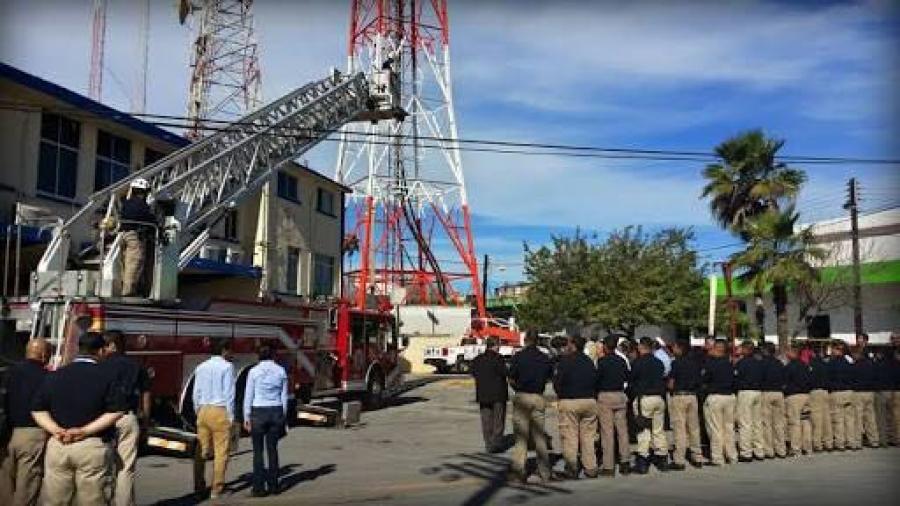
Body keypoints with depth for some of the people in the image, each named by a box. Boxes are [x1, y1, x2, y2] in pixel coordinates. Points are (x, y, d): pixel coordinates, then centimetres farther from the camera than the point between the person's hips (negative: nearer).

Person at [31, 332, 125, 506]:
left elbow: (37, 410, 6)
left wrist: (56, 430, -5)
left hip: (57, 446, 4)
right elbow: (117, 411, -13)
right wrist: (86, 430, -11)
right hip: (93, 447, -4)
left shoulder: (55, 375, 8)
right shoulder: (105, 376, -6)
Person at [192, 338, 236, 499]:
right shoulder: (227, 367, -7)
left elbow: (196, 393, 11)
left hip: (203, 410, 6)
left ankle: (199, 485, 21)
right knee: (221, 452, 2)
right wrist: (231, 416, -4)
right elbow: (229, 393, -9)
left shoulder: (201, 367, 9)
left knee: (202, 450, 13)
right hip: (220, 411, -6)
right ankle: (216, 489, 5)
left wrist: (198, 411, 18)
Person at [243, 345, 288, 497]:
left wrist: (246, 418, 2)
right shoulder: (281, 371, 3)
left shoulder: (254, 371, -4)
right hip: (276, 412, 3)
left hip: (258, 412, -3)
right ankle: (273, 485, 15)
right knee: (273, 449, 12)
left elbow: (248, 396, -4)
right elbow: (284, 396, 5)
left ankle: (259, 488, 4)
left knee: (258, 451, 4)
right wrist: (283, 417, 13)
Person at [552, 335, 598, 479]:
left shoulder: (565, 360, -8)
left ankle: (572, 469, 1)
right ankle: (591, 468, 14)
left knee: (570, 437, 0)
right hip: (589, 401, 5)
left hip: (569, 402, -5)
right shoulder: (589, 361, 9)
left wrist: (561, 393, 9)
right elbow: (595, 380, 11)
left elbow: (557, 381, -9)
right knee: (588, 436, 11)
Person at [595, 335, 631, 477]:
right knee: (622, 429, 11)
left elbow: (597, 378, -8)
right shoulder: (622, 361, 4)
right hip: (620, 396, 5)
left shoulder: (602, 361, -12)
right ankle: (625, 462, 13)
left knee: (607, 432, -2)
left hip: (605, 396, -5)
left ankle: (608, 466, 0)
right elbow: (626, 377, 15)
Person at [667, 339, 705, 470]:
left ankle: (679, 460, -3)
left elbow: (671, 384, -12)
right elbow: (700, 382, 11)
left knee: (679, 428, -4)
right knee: (694, 427, 13)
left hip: (679, 396, -6)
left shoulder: (676, 362, -11)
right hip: (693, 396, 6)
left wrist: (671, 388, 9)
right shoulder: (695, 363, 7)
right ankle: (697, 458, 20)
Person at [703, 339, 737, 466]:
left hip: (714, 397, -6)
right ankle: (732, 456, 21)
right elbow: (733, 381, 11)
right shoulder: (729, 364, 4)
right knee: (729, 427, 14)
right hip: (729, 396, 6)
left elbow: (704, 381, -8)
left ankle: (717, 458, 2)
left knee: (715, 429, -1)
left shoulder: (710, 363, -13)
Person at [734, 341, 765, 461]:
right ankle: (760, 452, 20)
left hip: (745, 392, -7)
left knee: (745, 424, -3)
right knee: (757, 422, 14)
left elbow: (736, 378, -10)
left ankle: (746, 453, -2)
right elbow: (763, 378, 13)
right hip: (758, 392, 7)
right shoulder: (759, 363, 7)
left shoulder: (741, 363, -13)